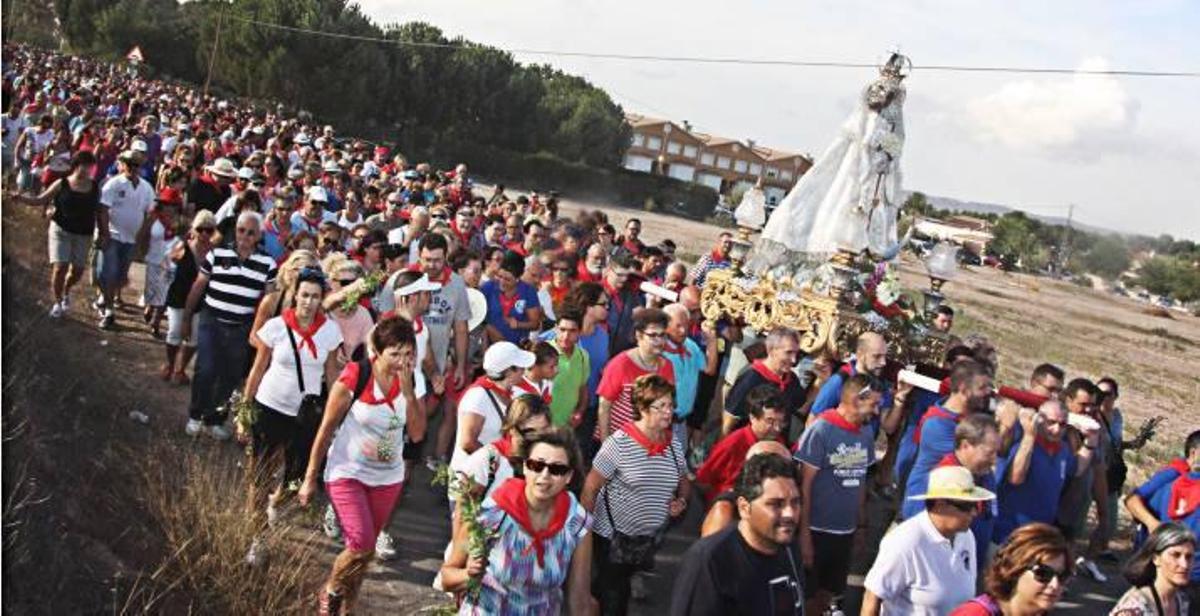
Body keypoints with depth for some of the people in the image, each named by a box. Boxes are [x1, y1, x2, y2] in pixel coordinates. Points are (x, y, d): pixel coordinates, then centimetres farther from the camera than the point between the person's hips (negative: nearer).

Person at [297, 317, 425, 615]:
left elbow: (417, 433, -11)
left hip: (388, 477, 4)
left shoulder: (408, 382, -6)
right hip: (348, 473, -4)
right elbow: (326, 430, -11)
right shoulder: (353, 378, -19)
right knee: (361, 544, -15)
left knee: (366, 548, 13)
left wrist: (407, 391, -21)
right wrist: (310, 479, -6)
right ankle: (331, 591, 14)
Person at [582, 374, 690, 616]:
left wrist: (681, 500, -4)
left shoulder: (673, 444, 0)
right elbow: (591, 487, -13)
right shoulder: (619, 443, -17)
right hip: (613, 539, -5)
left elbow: (684, 481, 17)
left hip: (652, 540, 5)